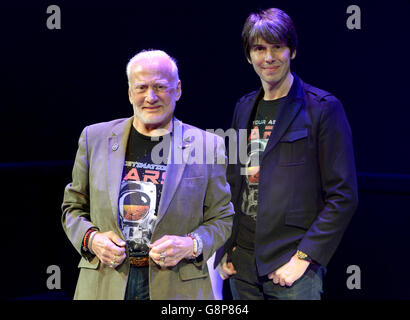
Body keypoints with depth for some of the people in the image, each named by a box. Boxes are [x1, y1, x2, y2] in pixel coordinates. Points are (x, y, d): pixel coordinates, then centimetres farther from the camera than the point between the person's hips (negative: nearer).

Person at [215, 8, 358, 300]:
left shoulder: (323, 108, -7)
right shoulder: (244, 108, 10)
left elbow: (343, 197, -9)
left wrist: (304, 257, -14)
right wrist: (225, 250, 8)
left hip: (292, 267, -5)